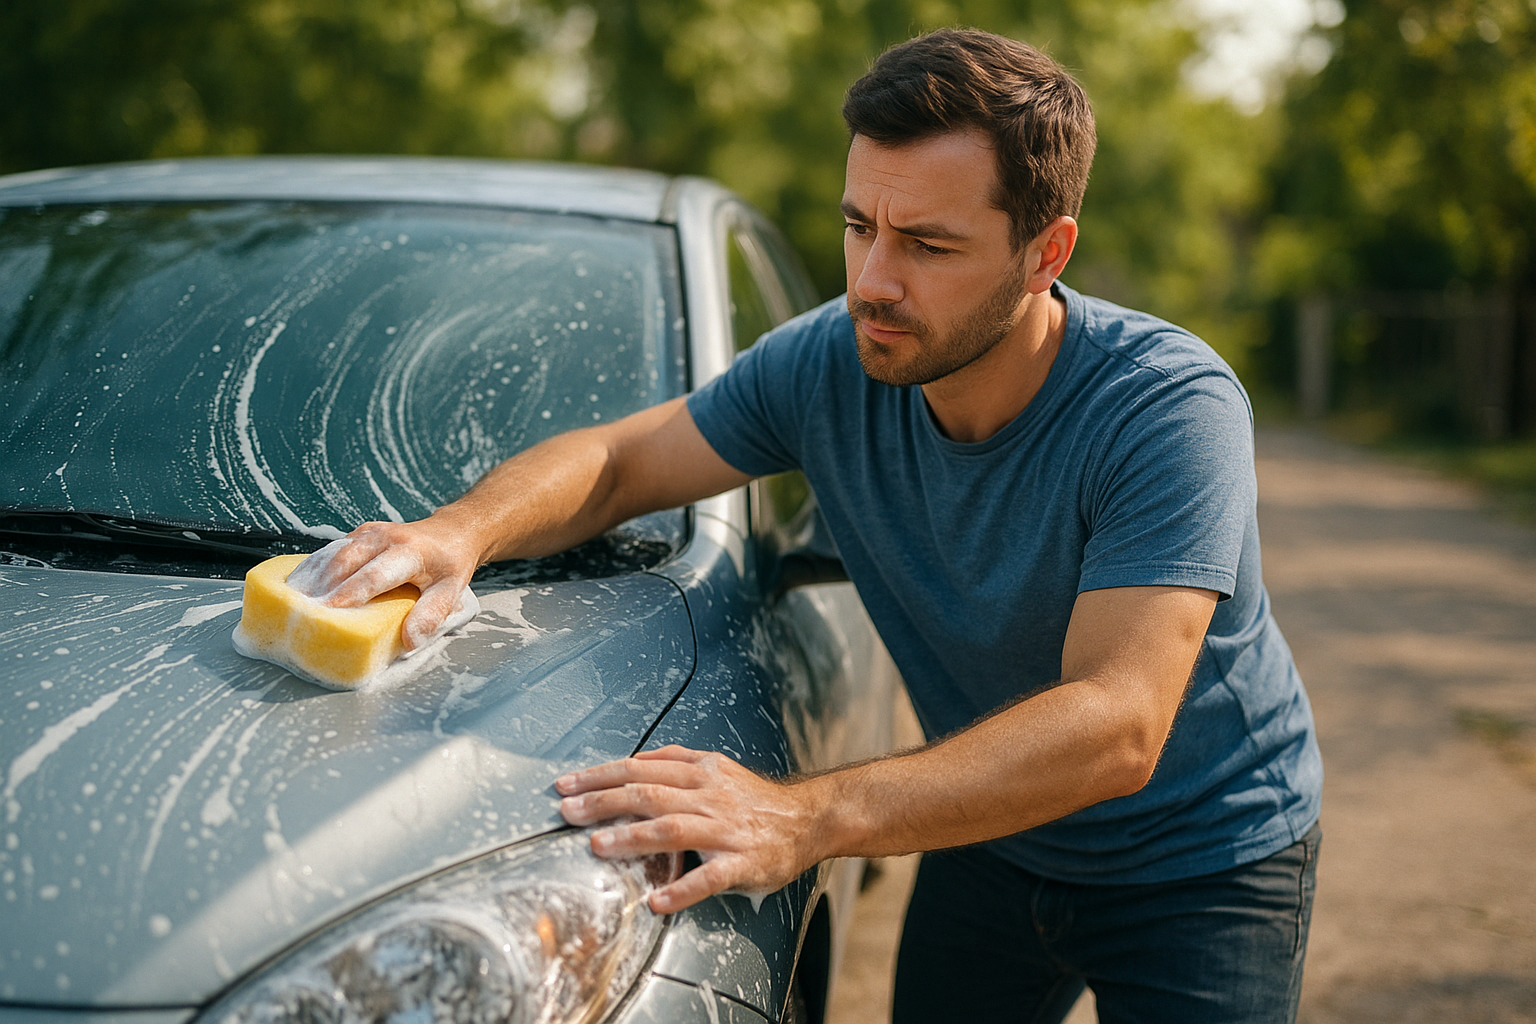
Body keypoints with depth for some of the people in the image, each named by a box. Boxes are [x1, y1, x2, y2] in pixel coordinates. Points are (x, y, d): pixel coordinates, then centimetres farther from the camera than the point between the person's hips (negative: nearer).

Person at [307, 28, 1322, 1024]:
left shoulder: (1172, 407, -31)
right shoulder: (831, 362, -16)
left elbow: (1114, 730, -41)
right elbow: (612, 462, -3)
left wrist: (806, 816, -53)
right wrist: (464, 529, -27)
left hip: (1204, 864, -3)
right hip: (993, 844, 4)